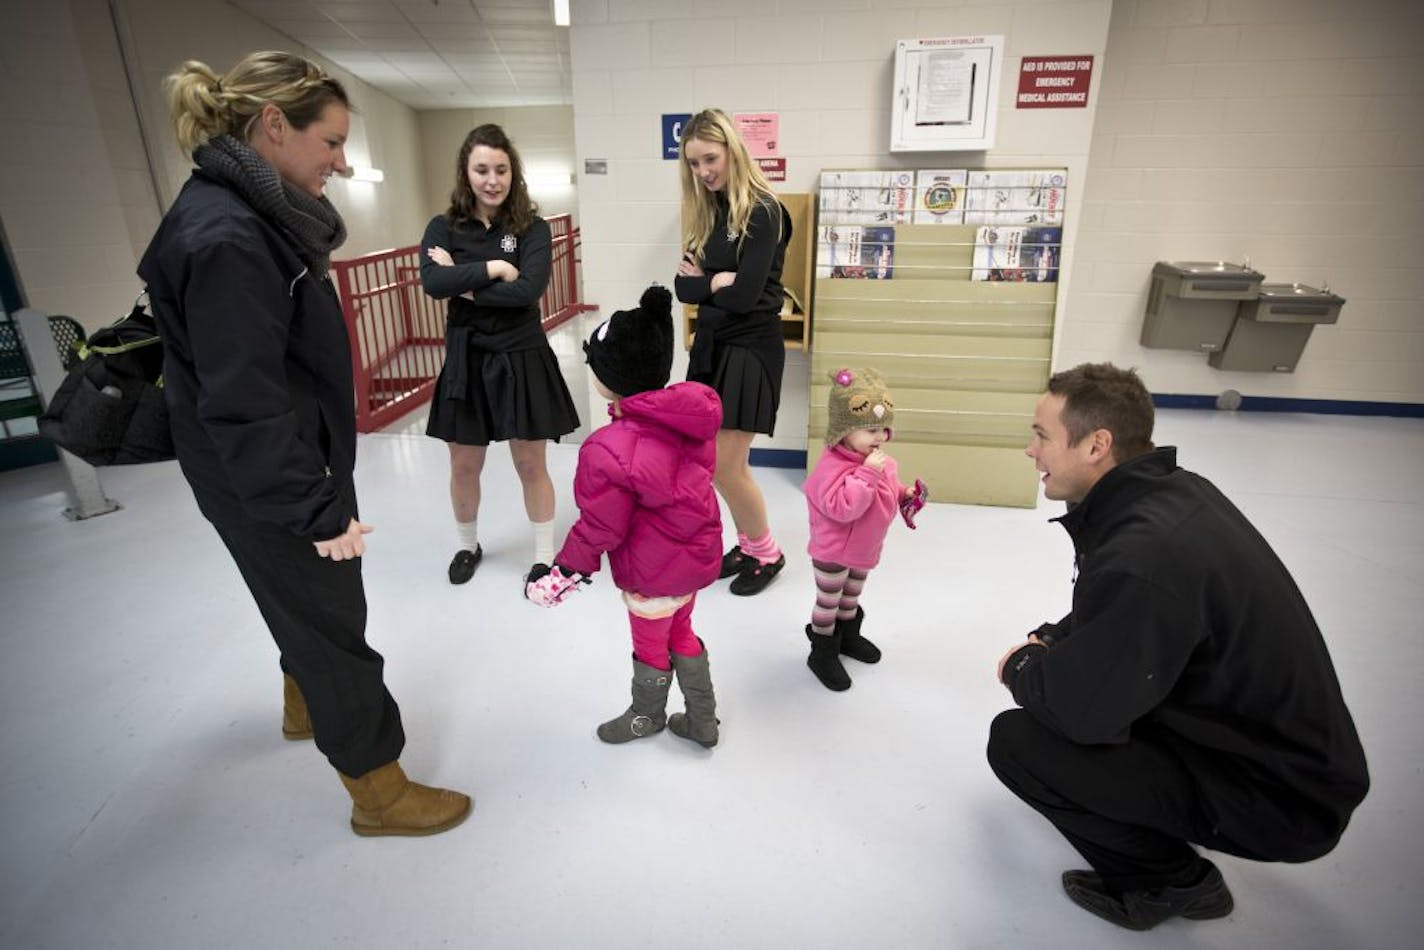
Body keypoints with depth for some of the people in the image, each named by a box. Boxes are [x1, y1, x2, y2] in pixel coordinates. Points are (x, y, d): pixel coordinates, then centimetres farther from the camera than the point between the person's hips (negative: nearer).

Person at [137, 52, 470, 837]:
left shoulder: (257, 216, 6)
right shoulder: (225, 238, -25)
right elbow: (243, 405, -28)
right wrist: (318, 511, -24)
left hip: (295, 461, 10)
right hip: (264, 481, -9)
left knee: (311, 604, 27)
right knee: (331, 620, 4)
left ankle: (306, 704, 53)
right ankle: (377, 790, 23)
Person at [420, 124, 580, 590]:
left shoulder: (532, 228, -3)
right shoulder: (444, 228, 2)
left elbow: (529, 289, -18)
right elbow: (432, 282, -15)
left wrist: (466, 284, -15)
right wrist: (492, 268, -18)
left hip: (522, 358, -2)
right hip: (467, 359, 3)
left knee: (530, 464, 6)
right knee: (464, 464, 14)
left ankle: (545, 555, 23)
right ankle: (467, 545, 38)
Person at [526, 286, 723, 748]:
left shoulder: (609, 452, -31)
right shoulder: (690, 417, -10)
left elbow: (600, 528, -21)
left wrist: (566, 570, -5)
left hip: (654, 571, -7)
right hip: (698, 553, 7)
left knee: (651, 644, 19)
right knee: (681, 633, 26)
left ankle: (647, 715, 47)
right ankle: (703, 721, 40)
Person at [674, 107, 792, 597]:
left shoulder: (762, 211, -13)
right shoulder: (705, 211, 10)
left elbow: (745, 296, -21)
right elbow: (683, 284, 2)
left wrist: (702, 282, -5)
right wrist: (716, 283, -16)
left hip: (750, 348, -7)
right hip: (712, 343, 7)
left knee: (724, 465, -6)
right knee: (729, 463, 10)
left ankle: (767, 553, 16)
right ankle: (748, 544, 28)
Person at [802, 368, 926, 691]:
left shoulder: (880, 462, -2)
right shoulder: (832, 467, -32)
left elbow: (887, 493, 15)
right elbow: (842, 508, -40)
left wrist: (904, 496, -4)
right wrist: (867, 473, -42)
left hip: (865, 549, 8)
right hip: (833, 552, -8)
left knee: (852, 597, 28)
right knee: (828, 603, 10)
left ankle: (848, 635, 50)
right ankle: (822, 654, 27)